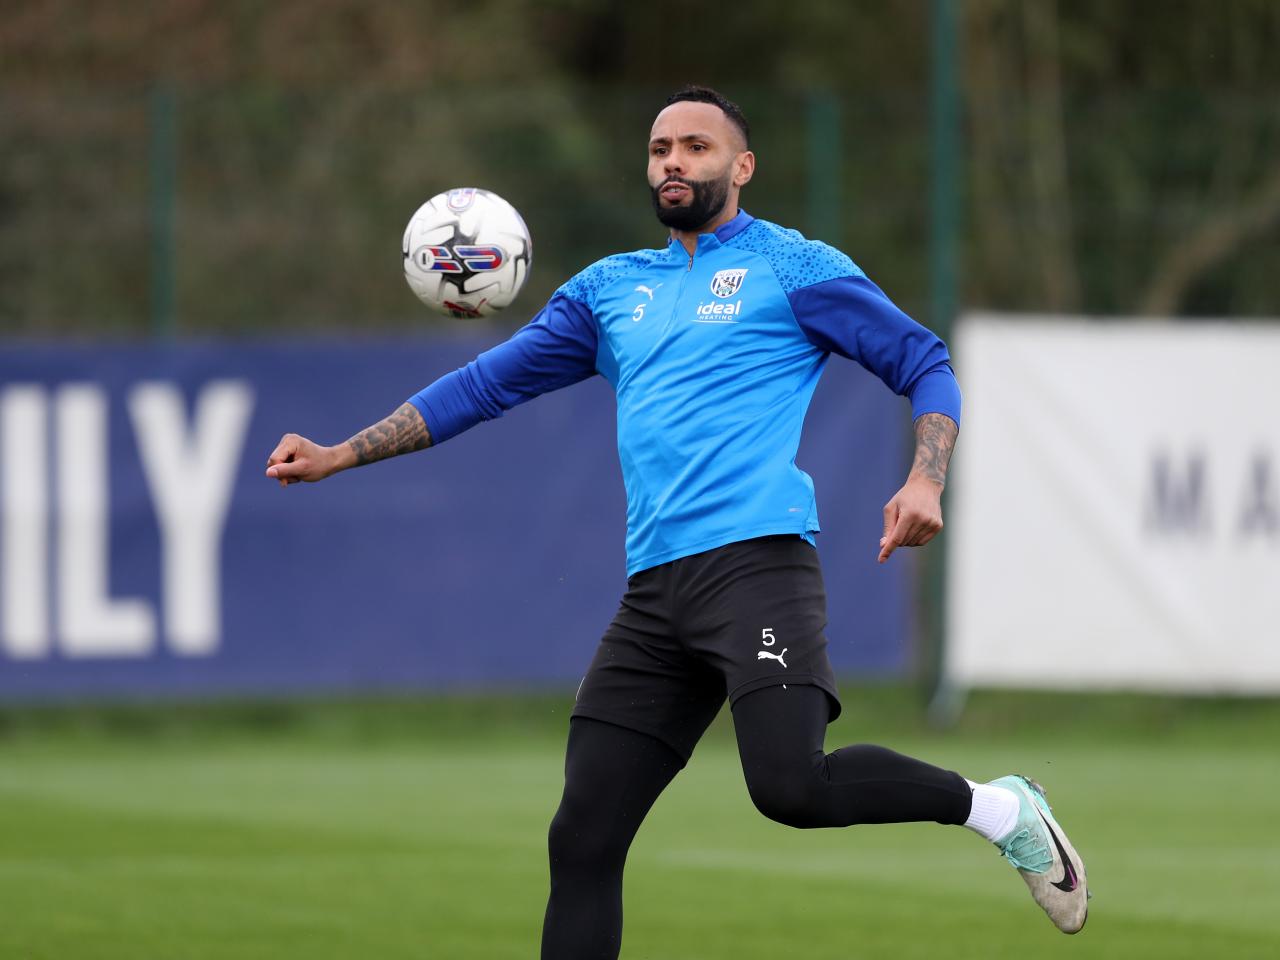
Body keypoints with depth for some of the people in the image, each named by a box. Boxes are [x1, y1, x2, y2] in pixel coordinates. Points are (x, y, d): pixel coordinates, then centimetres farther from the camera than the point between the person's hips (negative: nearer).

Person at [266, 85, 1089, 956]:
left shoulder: (792, 267, 7)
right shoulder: (610, 289, 22)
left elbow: (925, 365, 7)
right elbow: (486, 386, 26)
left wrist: (924, 482, -12)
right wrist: (339, 456, 21)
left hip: (756, 560, -6)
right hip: (654, 591, 6)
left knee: (789, 786, -27)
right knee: (582, 842, -1)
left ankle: (997, 809, -3)